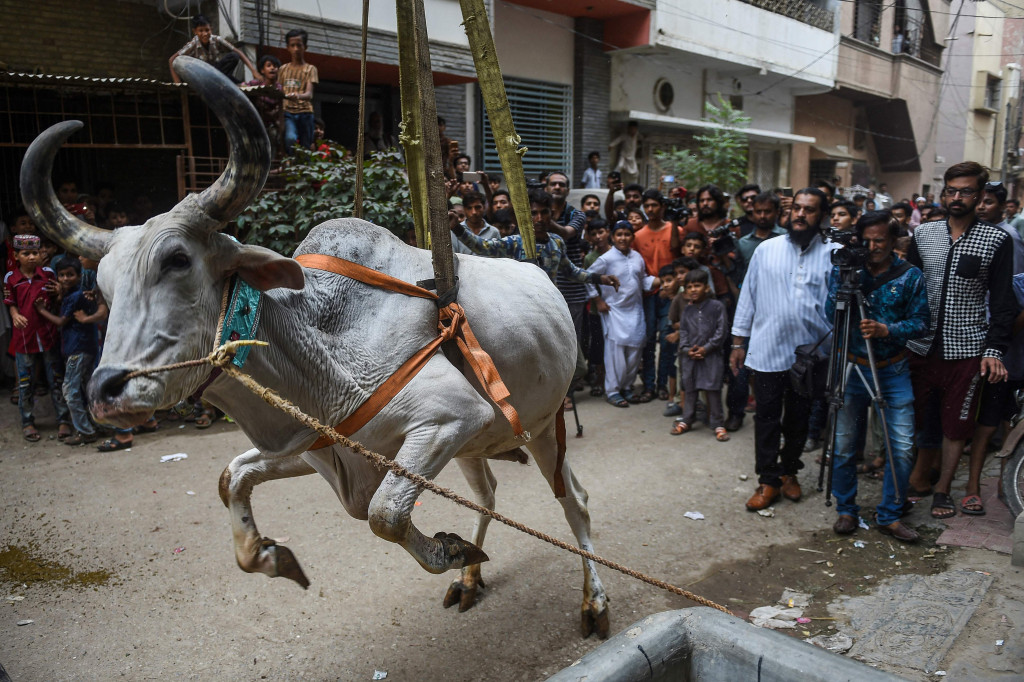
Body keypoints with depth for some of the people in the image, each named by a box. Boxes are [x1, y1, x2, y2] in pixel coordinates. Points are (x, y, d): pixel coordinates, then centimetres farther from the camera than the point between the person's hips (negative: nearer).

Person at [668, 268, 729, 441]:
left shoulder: (716, 307, -4)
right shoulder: (687, 310, 9)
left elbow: (721, 331, -6)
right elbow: (683, 331, 10)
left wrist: (707, 348, -12)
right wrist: (687, 349, -6)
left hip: (711, 355, -4)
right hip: (689, 356, 4)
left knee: (713, 390, -2)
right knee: (689, 388, 11)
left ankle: (717, 424, 7)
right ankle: (686, 420, 23)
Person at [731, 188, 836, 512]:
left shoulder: (833, 255, 0)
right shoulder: (766, 250, 3)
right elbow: (748, 296, 6)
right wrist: (739, 342, 5)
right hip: (768, 351, 0)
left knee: (799, 418, 14)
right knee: (767, 417, 4)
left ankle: (788, 470, 32)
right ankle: (768, 481, 15)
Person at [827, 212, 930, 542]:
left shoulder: (910, 275, 0)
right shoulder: (845, 269, 1)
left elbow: (921, 322, -2)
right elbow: (831, 314, -6)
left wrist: (887, 330, -19)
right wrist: (842, 277, -18)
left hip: (893, 370, 0)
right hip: (852, 367, 0)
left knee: (902, 447, -2)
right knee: (844, 445, 3)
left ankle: (889, 515, 16)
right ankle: (846, 510, 21)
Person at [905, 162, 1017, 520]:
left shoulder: (997, 240, -2)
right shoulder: (923, 234, 6)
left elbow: (1002, 300, -3)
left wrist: (995, 349, -10)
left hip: (966, 349, -2)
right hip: (921, 346, 2)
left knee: (956, 424, 7)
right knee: (920, 419, 10)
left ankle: (942, 489, 21)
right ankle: (919, 478, 28)